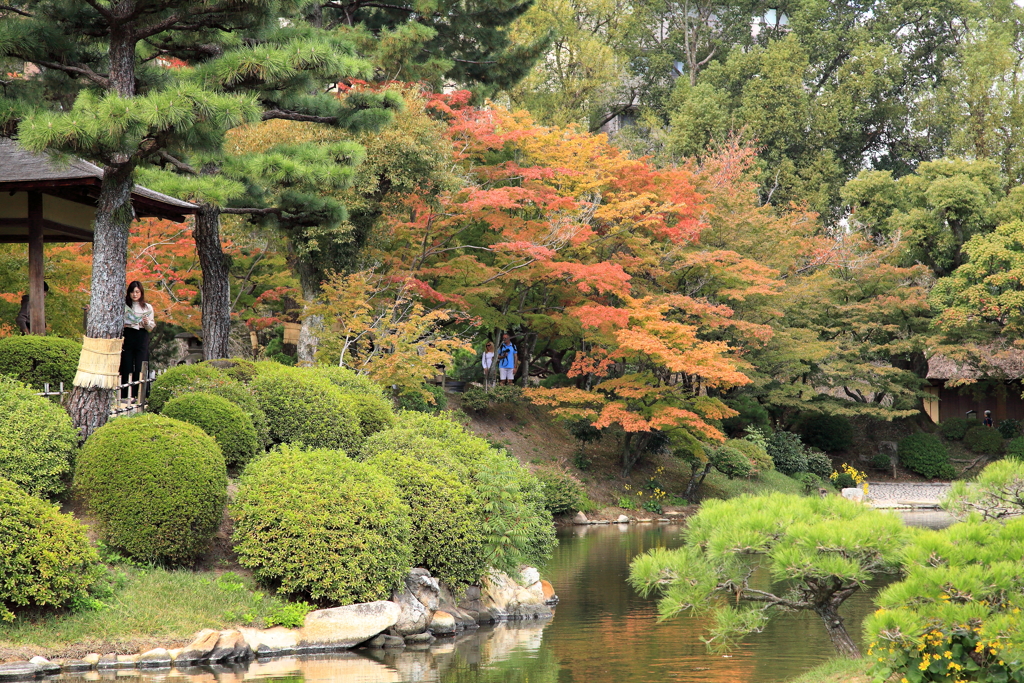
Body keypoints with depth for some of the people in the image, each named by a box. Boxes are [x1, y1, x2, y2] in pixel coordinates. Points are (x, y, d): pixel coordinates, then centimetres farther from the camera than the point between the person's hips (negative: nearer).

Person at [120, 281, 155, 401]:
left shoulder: (147, 308, 7)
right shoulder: (124, 306, 4)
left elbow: (150, 329, 8)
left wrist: (147, 323, -10)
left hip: (142, 339, 0)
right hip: (127, 338, 0)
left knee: (139, 370, -5)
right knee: (126, 369, -1)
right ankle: (125, 397, 3)